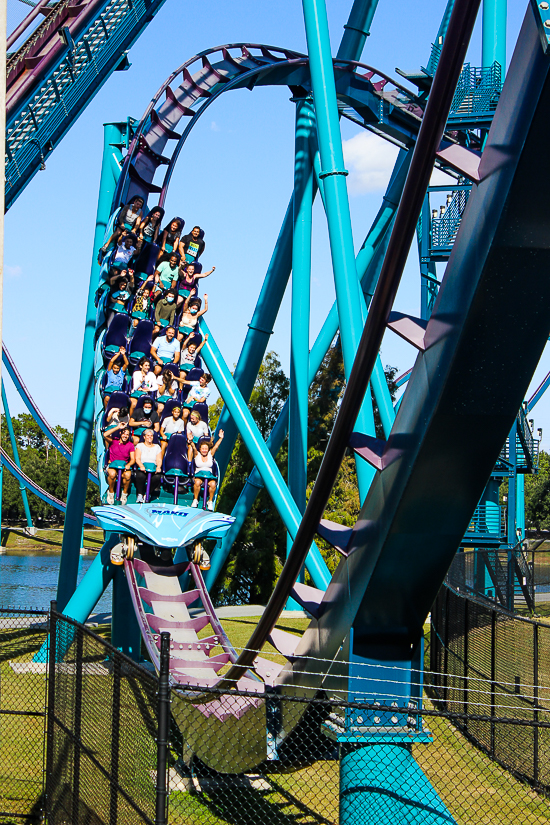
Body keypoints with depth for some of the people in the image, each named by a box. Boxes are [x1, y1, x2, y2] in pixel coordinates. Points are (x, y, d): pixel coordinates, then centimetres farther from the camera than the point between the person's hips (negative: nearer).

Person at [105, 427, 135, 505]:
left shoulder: (130, 445, 7)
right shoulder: (114, 442, 4)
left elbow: (133, 459, 3)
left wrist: (128, 464, -21)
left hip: (124, 466, 1)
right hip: (112, 465, -1)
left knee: (127, 475, -34)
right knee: (112, 474, -37)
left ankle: (125, 493, -7)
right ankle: (111, 492, -10)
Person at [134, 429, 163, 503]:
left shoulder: (157, 447, 22)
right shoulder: (140, 445, 16)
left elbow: (159, 460, 10)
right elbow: (137, 458, 2)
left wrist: (158, 467, -14)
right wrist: (141, 466, -20)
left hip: (154, 468, 1)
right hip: (142, 468, -1)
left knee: (157, 477, -35)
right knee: (140, 476, -39)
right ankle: (140, 494, -25)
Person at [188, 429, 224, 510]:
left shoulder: (210, 454, 12)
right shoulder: (197, 454, 8)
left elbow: (216, 446, -1)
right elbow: (193, 448, -10)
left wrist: (220, 438, -15)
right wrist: (191, 442, -30)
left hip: (209, 474, 1)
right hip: (198, 474, -1)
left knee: (213, 484, -32)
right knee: (197, 482, -36)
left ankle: (210, 501, -11)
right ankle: (195, 500, -16)